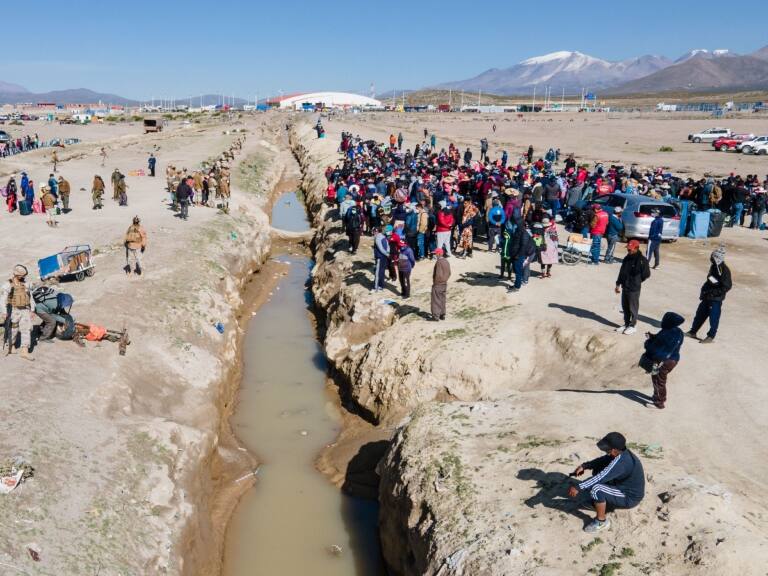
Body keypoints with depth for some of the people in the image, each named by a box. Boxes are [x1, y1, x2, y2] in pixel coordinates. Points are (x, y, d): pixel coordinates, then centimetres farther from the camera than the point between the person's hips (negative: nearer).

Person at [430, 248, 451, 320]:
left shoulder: (439, 262, -20)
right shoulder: (446, 262, 6)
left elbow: (438, 274, -24)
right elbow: (449, 273, 11)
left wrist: (435, 282, -13)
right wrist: (445, 280, 16)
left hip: (437, 284, -8)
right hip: (444, 284, 8)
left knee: (435, 301, 0)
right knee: (442, 300, 15)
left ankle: (436, 316, 1)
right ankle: (442, 315, 20)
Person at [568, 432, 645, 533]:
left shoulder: (621, 461, -33)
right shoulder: (621, 453, -6)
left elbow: (601, 477, -34)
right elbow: (602, 460, 7)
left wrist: (578, 487, -31)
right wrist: (584, 466, -5)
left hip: (630, 498, -9)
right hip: (627, 488, 9)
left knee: (596, 489, -27)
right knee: (598, 469, 9)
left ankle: (601, 522, -6)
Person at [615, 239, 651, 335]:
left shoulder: (642, 260, -15)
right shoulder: (627, 258, 6)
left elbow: (647, 274, -10)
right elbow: (621, 272, 13)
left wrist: (637, 281, 0)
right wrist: (618, 284, 14)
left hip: (634, 289, -7)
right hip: (625, 287, 7)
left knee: (633, 308, 4)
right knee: (625, 307, 15)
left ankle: (632, 326, 16)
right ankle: (626, 324, 28)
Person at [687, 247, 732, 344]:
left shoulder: (724, 270, -19)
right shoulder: (713, 266, 6)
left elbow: (727, 287, -21)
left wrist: (713, 292, -23)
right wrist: (704, 290, 10)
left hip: (716, 299, -8)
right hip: (707, 296, 8)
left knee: (714, 318, 1)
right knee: (700, 314, 15)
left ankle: (711, 337, 13)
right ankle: (693, 332, 26)